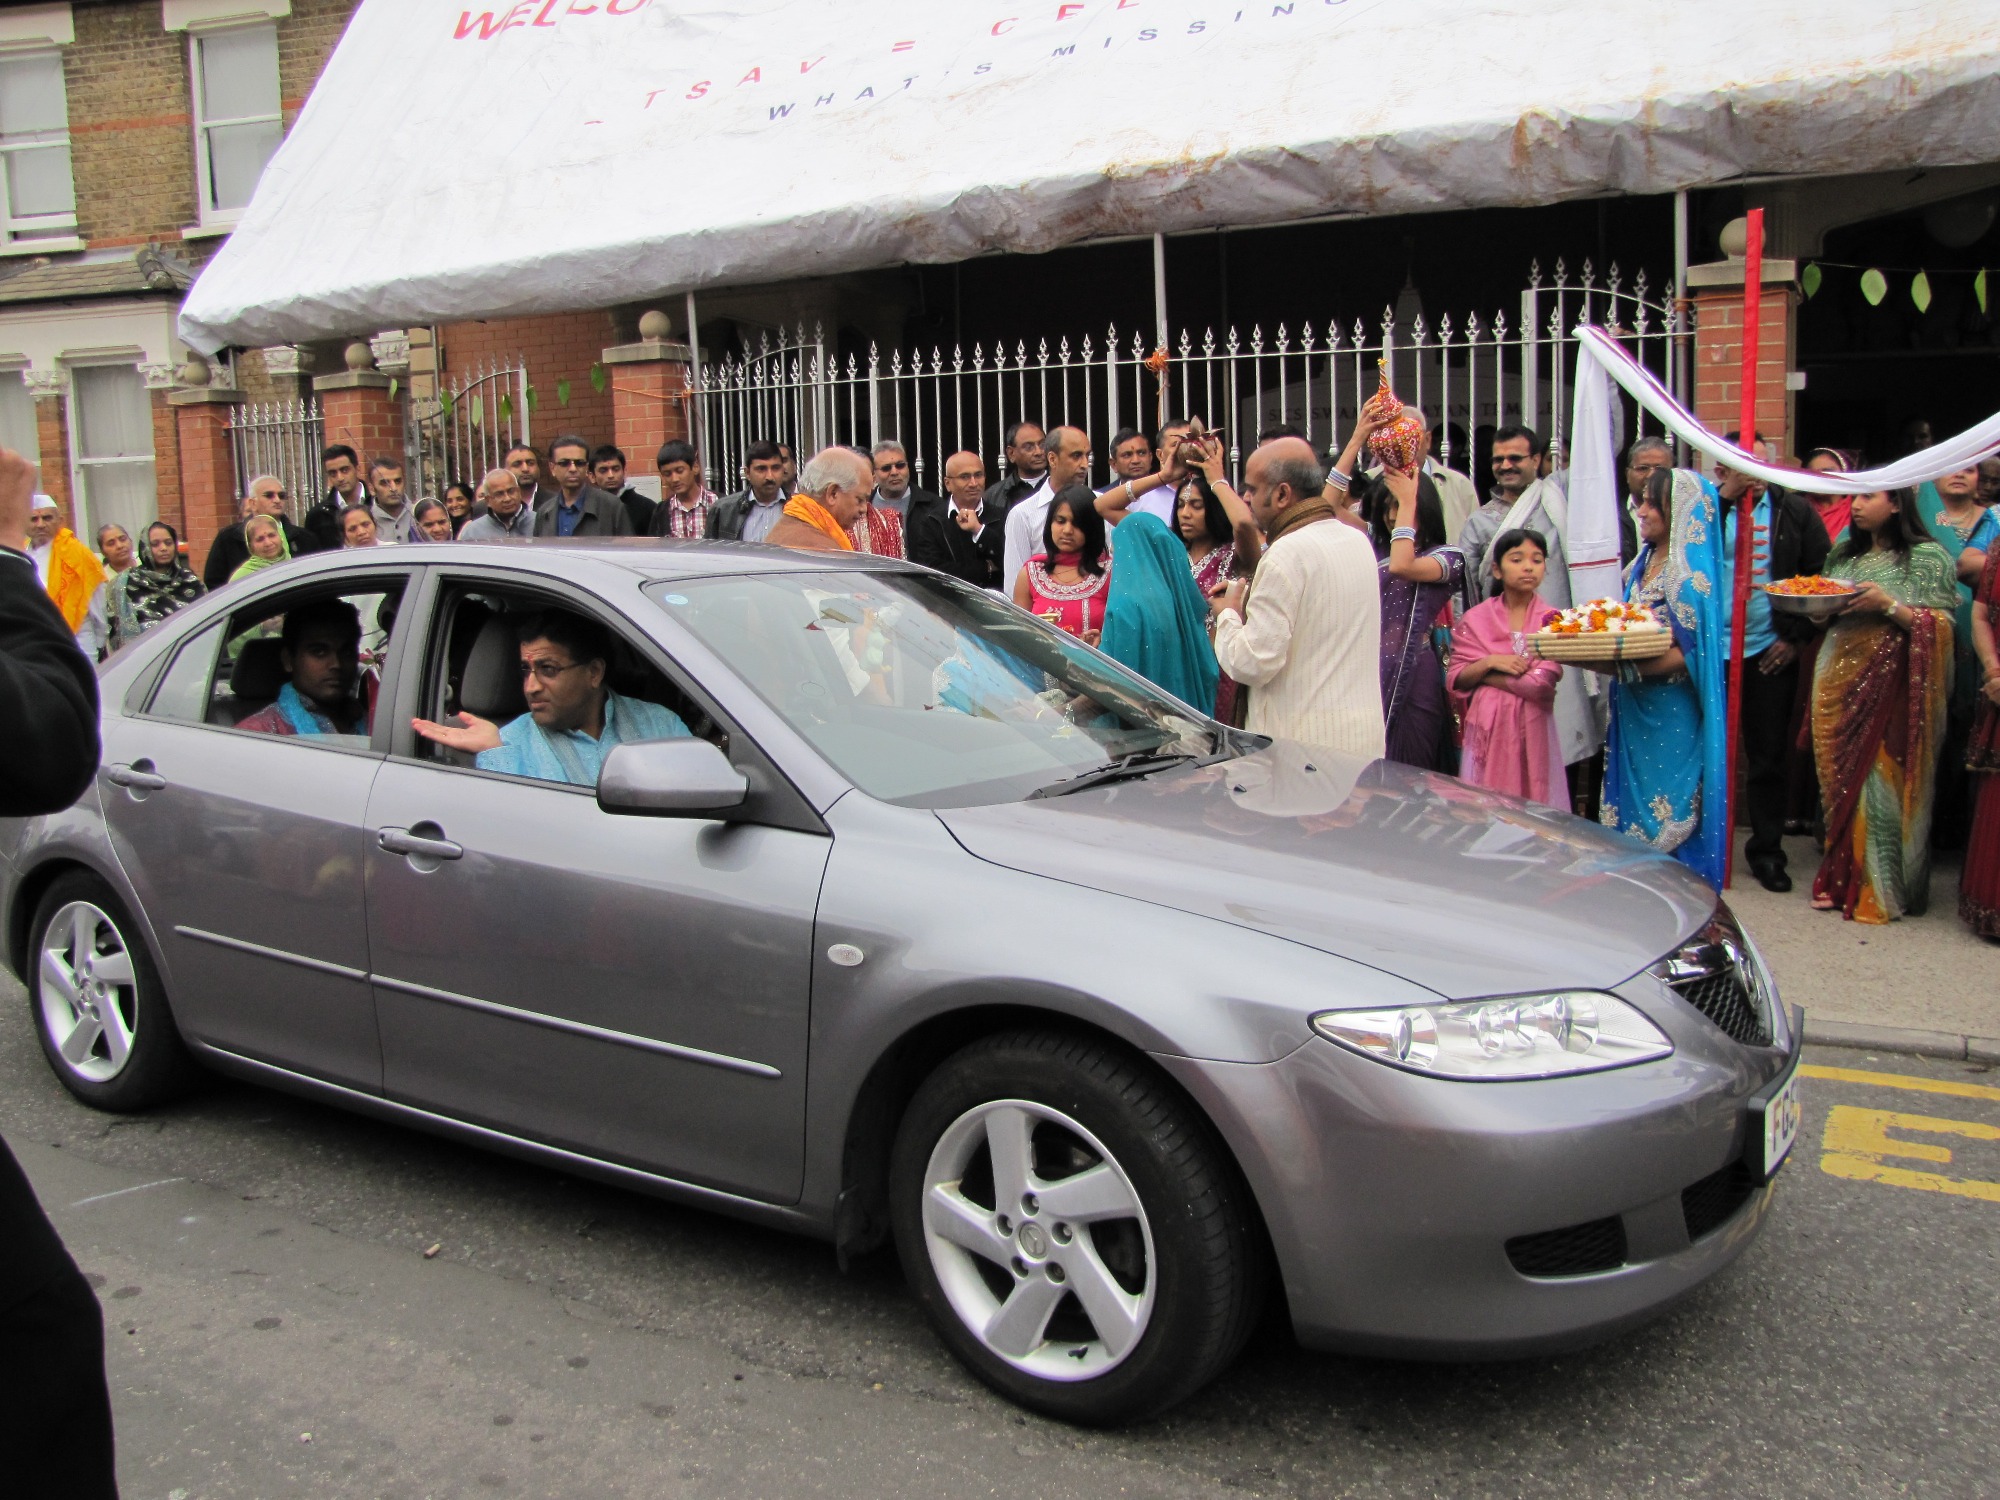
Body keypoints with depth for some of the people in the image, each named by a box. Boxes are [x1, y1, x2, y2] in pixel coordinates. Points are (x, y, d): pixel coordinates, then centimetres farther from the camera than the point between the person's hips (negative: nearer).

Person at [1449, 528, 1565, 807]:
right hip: (1487, 727, 1)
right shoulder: (1475, 619, 5)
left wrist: (1485, 677, -6)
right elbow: (1455, 680, 3)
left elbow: (1541, 684, -10)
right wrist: (1488, 662, -12)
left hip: (1532, 728, -1)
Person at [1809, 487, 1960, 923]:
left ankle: (1880, 889, 4)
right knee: (1840, 780, 5)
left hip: (1892, 688, -5)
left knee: (1883, 782, -6)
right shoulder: (1843, 556, 16)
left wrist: (1889, 605, -19)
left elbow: (1939, 630, -7)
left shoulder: (1928, 558, -1)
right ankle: (1842, 879, 14)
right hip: (1840, 682, 5)